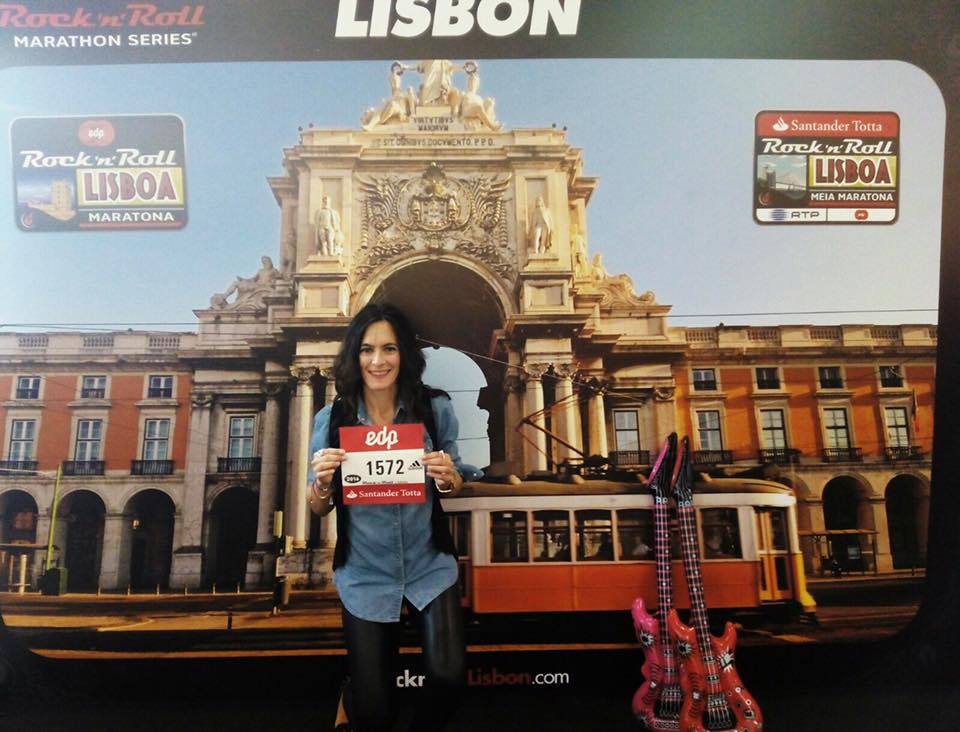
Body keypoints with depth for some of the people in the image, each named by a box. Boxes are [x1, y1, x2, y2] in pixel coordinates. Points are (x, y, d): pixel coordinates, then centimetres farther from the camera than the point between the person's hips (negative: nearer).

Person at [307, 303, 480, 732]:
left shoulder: (436, 410, -8)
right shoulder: (331, 419, -9)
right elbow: (319, 509, 1)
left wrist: (447, 478, -18)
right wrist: (323, 481, -22)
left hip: (429, 566, 0)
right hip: (366, 576, 0)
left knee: (448, 678, -16)